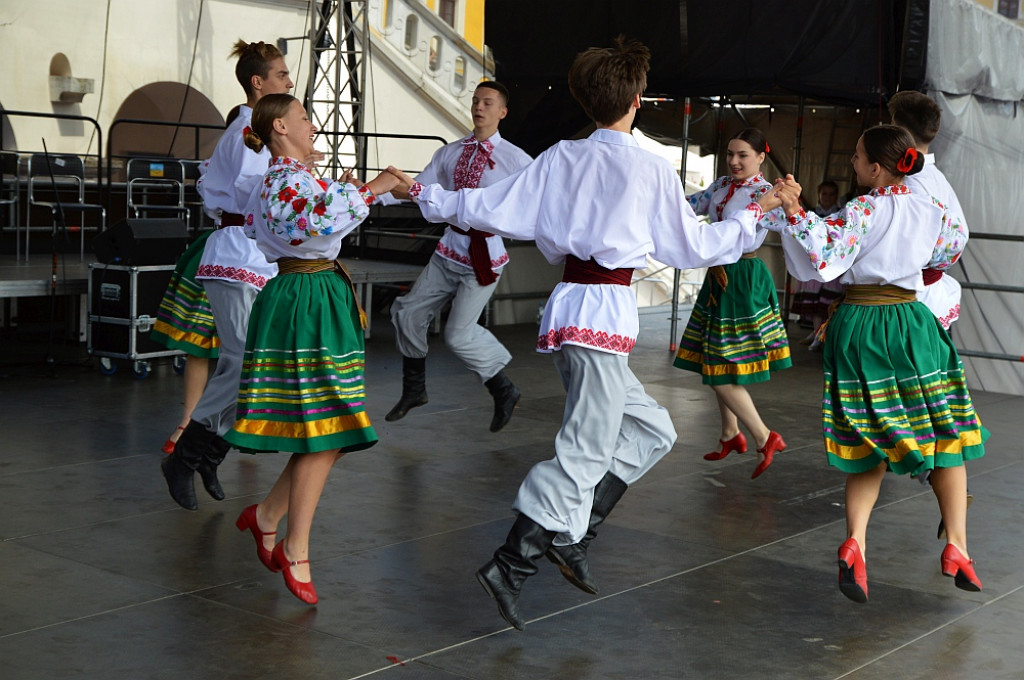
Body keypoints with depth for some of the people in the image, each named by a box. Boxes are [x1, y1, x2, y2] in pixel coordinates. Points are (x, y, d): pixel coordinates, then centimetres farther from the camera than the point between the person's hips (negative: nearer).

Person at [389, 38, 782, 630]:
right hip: (606, 313, -7)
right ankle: (511, 564, -9)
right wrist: (754, 214, 15)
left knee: (651, 430, 17)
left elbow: (490, 209, 8)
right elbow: (695, 248, 2)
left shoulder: (561, 158, 9)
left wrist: (426, 194, 22)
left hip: (567, 304, 7)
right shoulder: (651, 168, -5)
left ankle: (572, 533, 11)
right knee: (586, 451, -5)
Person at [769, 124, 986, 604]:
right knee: (945, 434, 12)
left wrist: (795, 212, -24)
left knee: (871, 445, 9)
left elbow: (822, 256, -21)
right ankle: (956, 545, 7)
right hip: (911, 325, 1)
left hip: (857, 326, -1)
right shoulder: (931, 212, 3)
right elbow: (954, 244, 23)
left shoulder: (859, 212, -10)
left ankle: (855, 542, -7)